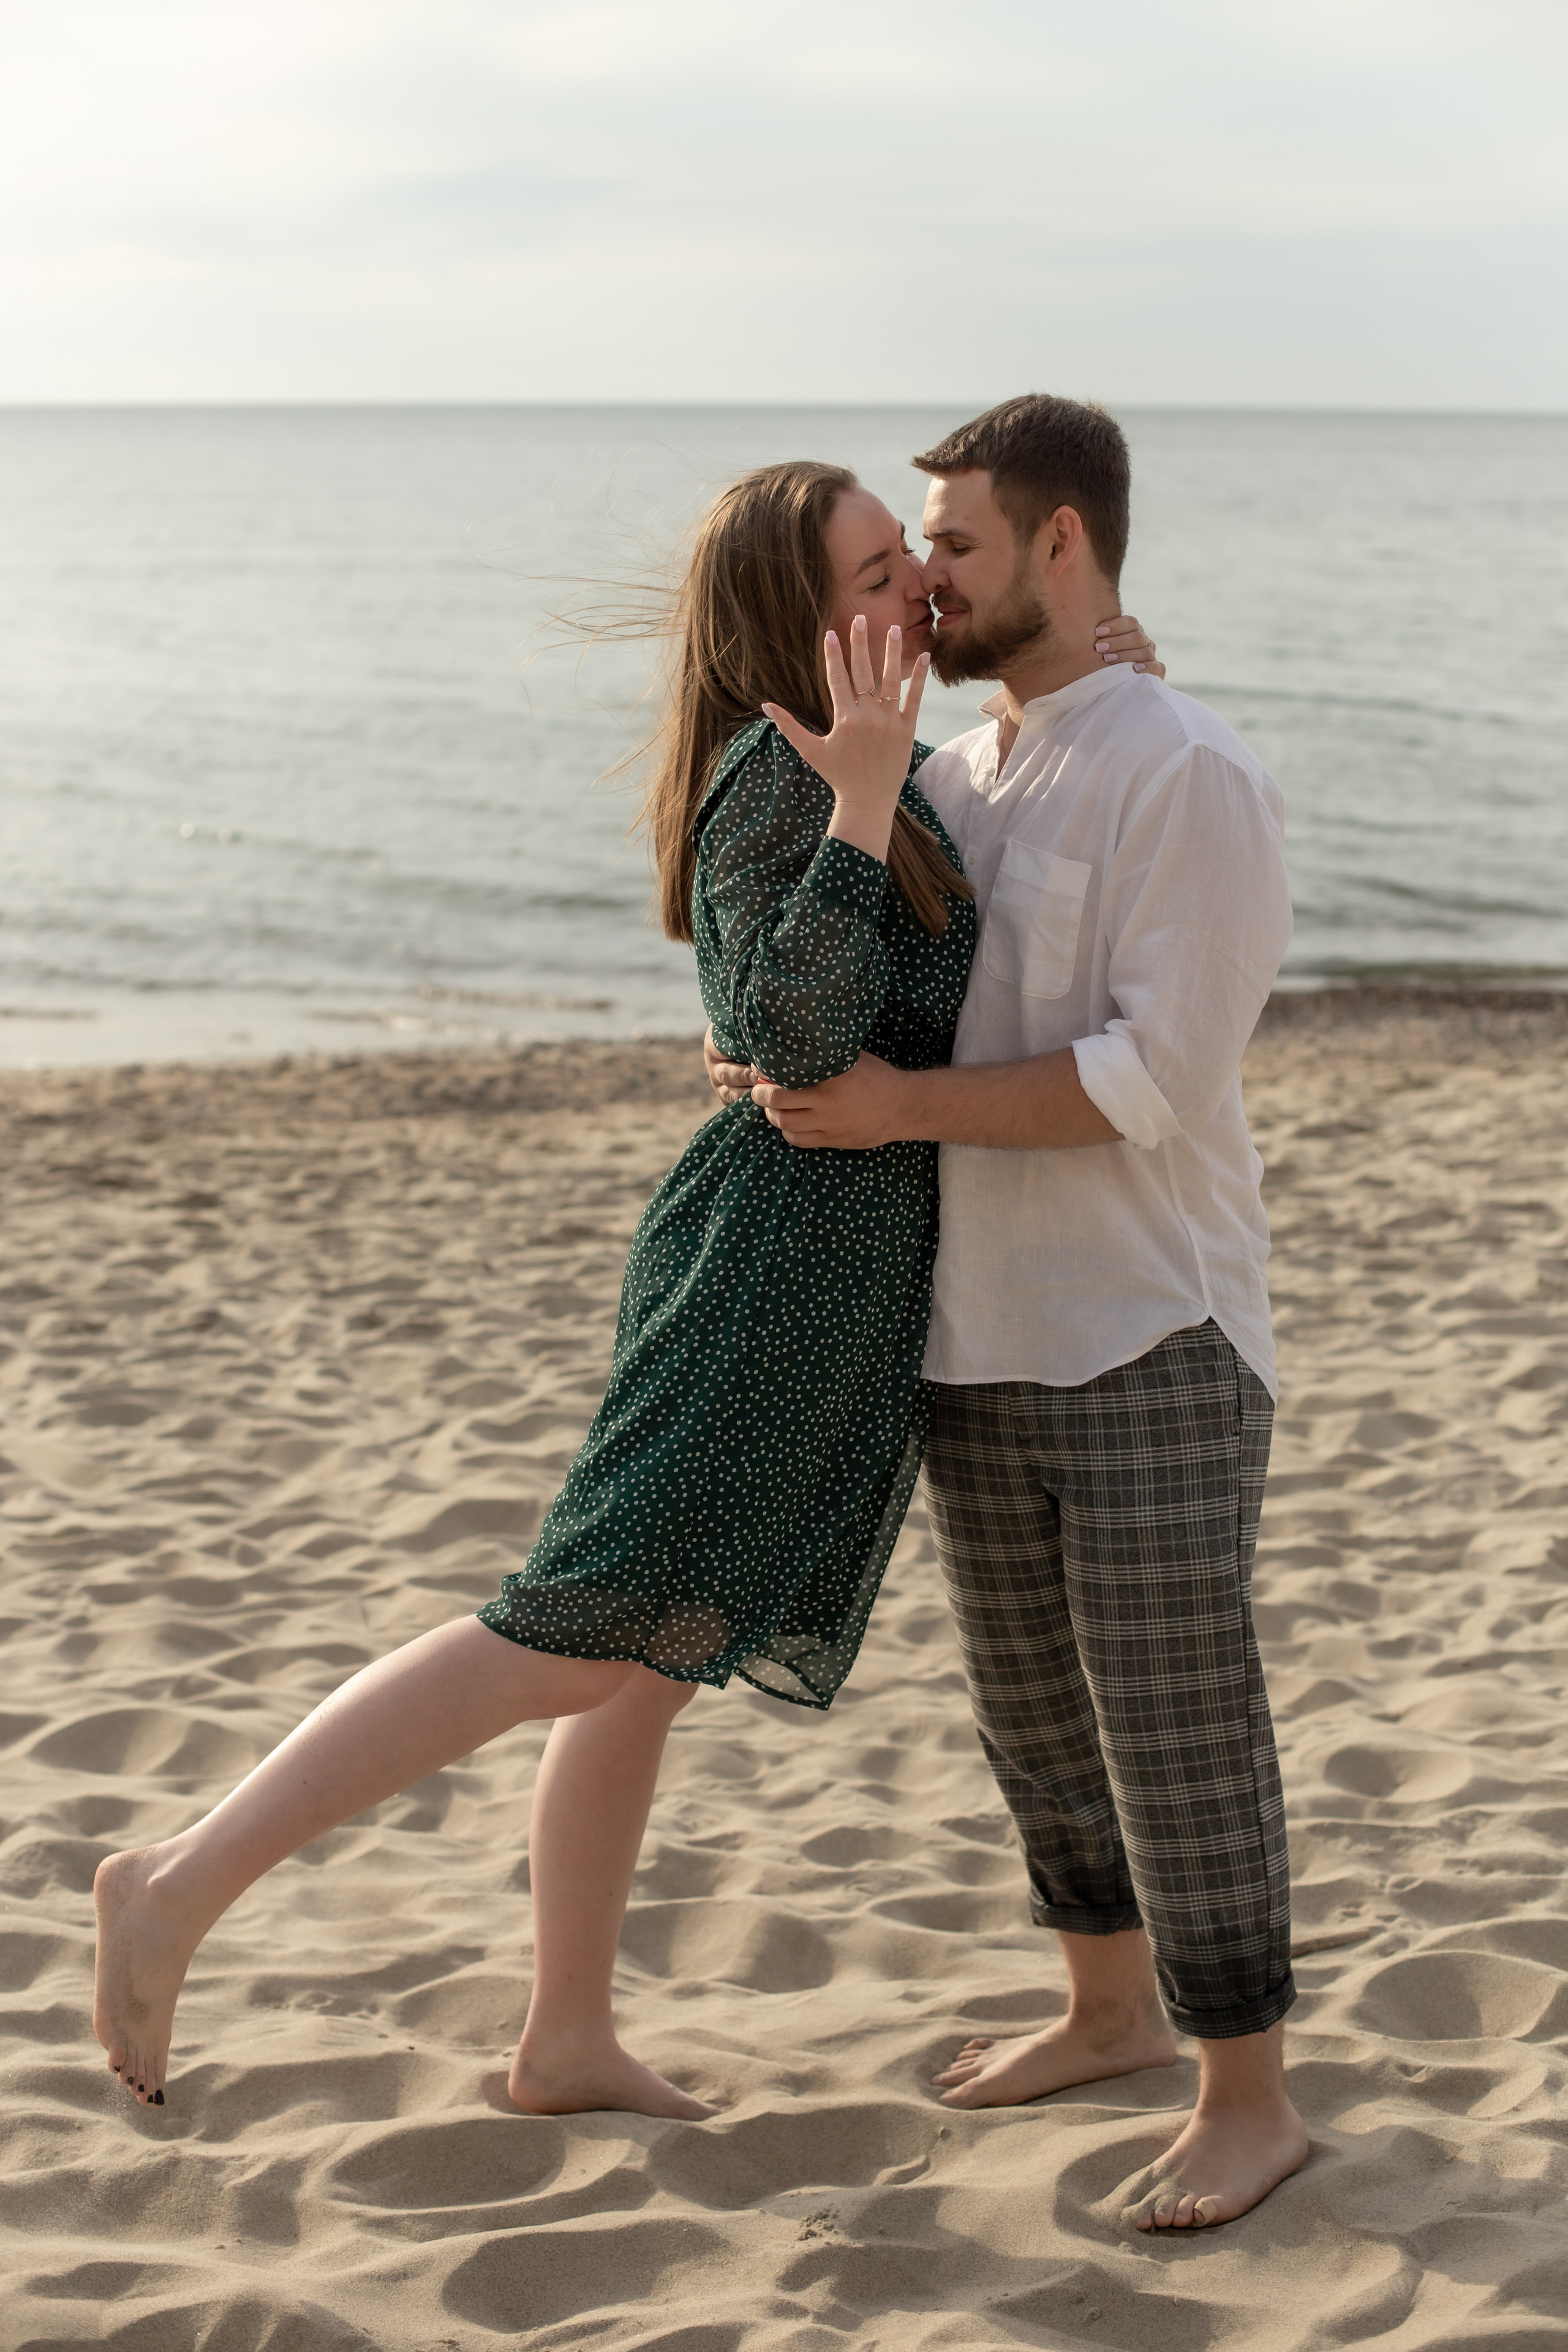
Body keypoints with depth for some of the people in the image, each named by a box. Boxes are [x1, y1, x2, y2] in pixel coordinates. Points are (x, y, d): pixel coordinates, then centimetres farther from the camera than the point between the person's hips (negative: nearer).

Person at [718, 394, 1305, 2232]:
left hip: (1152, 1352, -8)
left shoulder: (1189, 779, -15)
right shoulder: (957, 779, 11)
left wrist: (903, 1108, -22)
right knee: (1033, 1710, 18)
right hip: (975, 1341, 8)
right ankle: (1111, 2014, 37)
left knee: (1178, 1733, -1)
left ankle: (1247, 2101, 13)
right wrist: (792, 1064, 4)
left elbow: (1160, 1076, -22)